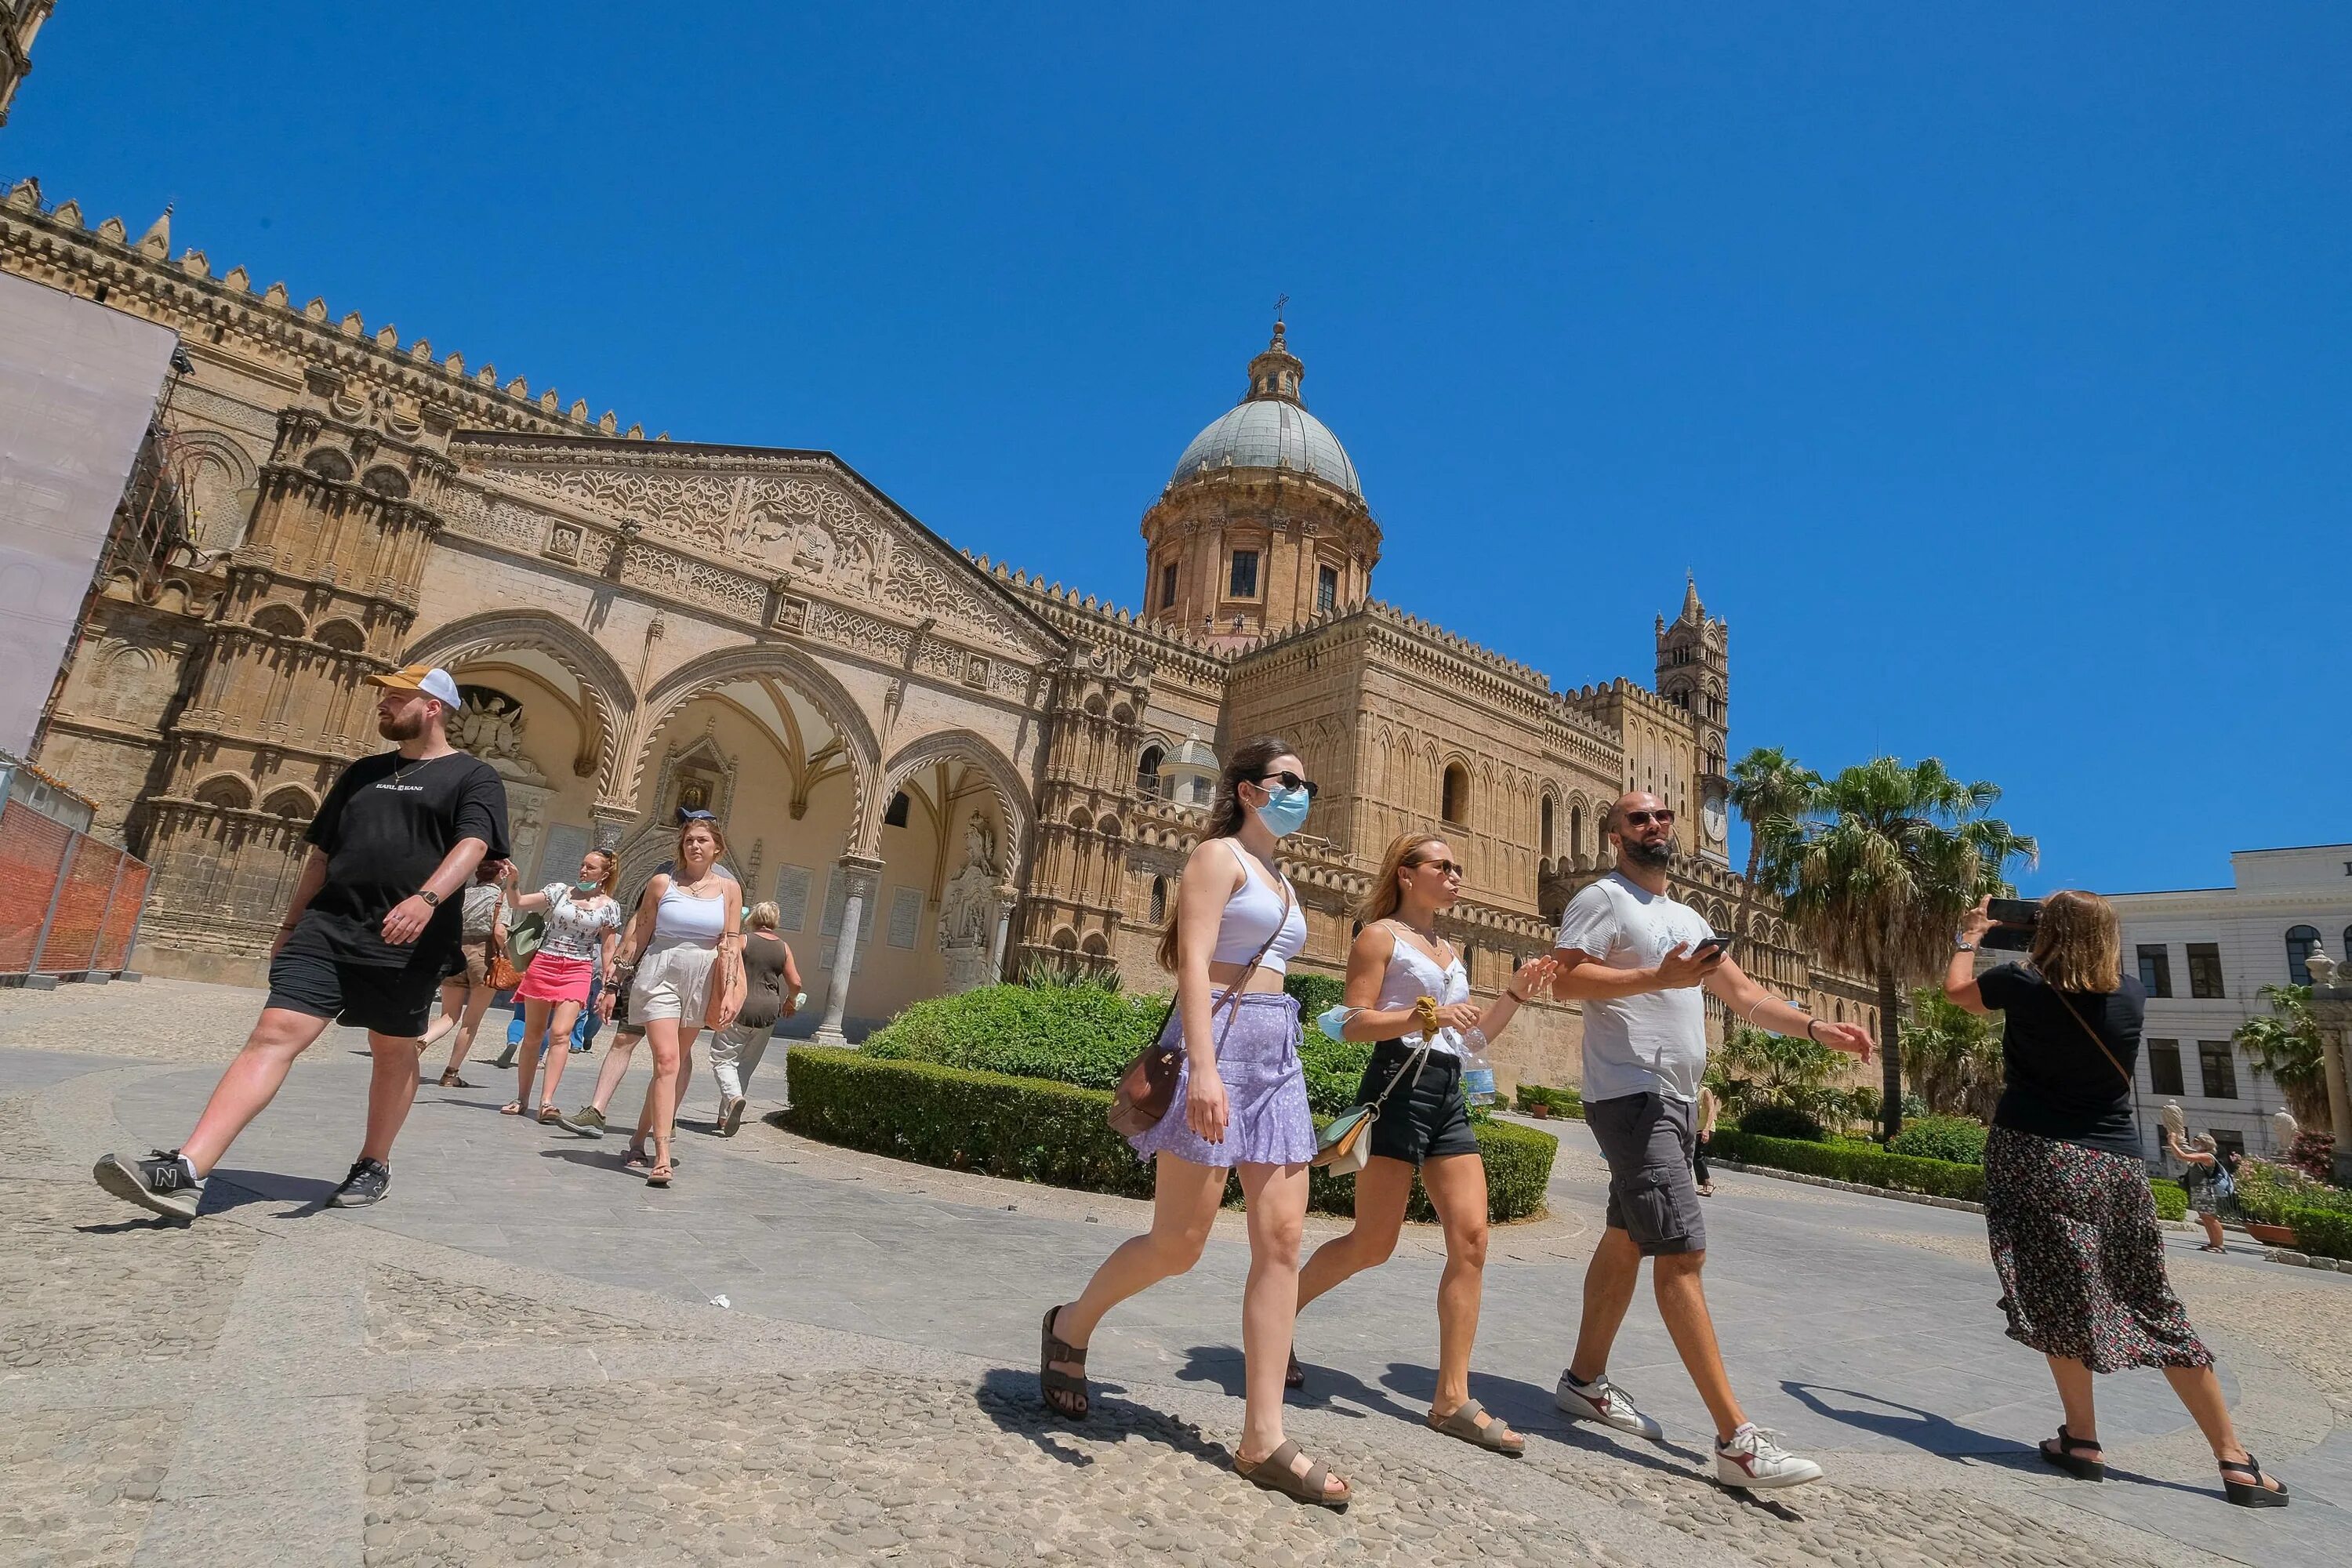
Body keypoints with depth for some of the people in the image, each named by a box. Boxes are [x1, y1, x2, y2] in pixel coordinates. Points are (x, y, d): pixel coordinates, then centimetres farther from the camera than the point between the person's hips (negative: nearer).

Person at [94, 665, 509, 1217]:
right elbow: (322, 852, 25)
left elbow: (473, 846, -17)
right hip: (326, 928, 5)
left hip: (408, 943, -4)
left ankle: (375, 1165, 24)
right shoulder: (364, 772, 20)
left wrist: (426, 898, -33)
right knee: (273, 1035, -8)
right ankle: (185, 1172, -15)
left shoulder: (474, 777, 0)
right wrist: (290, 924, 22)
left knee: (395, 1052, 8)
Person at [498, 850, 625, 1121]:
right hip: (544, 964, 2)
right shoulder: (559, 891, 6)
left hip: (578, 971, -2)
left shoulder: (609, 906, 3)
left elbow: (608, 950, 6)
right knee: (532, 1035, 8)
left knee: (560, 1033, -17)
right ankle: (522, 1099, 18)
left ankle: (547, 1101, -17)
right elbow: (519, 903, 2)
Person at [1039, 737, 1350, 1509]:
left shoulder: (1281, 884, 21)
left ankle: (1263, 1439, 6)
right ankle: (1071, 1326, 26)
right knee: (1178, 1245, -1)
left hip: (1277, 1053, 8)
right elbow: (1194, 962, -16)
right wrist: (1203, 1068, -27)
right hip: (1220, 1040, -8)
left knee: (1282, 1242, 0)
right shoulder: (1218, 854, -4)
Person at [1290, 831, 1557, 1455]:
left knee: (1471, 1240, -2)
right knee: (1373, 1244, -3)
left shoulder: (1449, 950, 21)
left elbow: (1472, 1035, 22)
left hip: (1449, 1096, 7)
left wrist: (1516, 994, 10)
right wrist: (1425, 1015, -22)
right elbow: (1354, 1023, -10)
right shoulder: (1380, 934, -1)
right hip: (1398, 1085, -7)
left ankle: (1452, 1399, 5)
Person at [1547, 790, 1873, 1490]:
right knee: (1682, 1250, -12)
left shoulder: (1685, 917, 20)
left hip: (1674, 1102, 9)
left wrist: (1817, 1028, 6)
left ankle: (1586, 1381, 26)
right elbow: (1564, 979, -19)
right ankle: (1736, 1439, -10)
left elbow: (1743, 993, 19)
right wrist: (1659, 977, -24)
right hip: (1630, 1096, -9)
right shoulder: (1603, 900, -7)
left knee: (1628, 1240, 14)